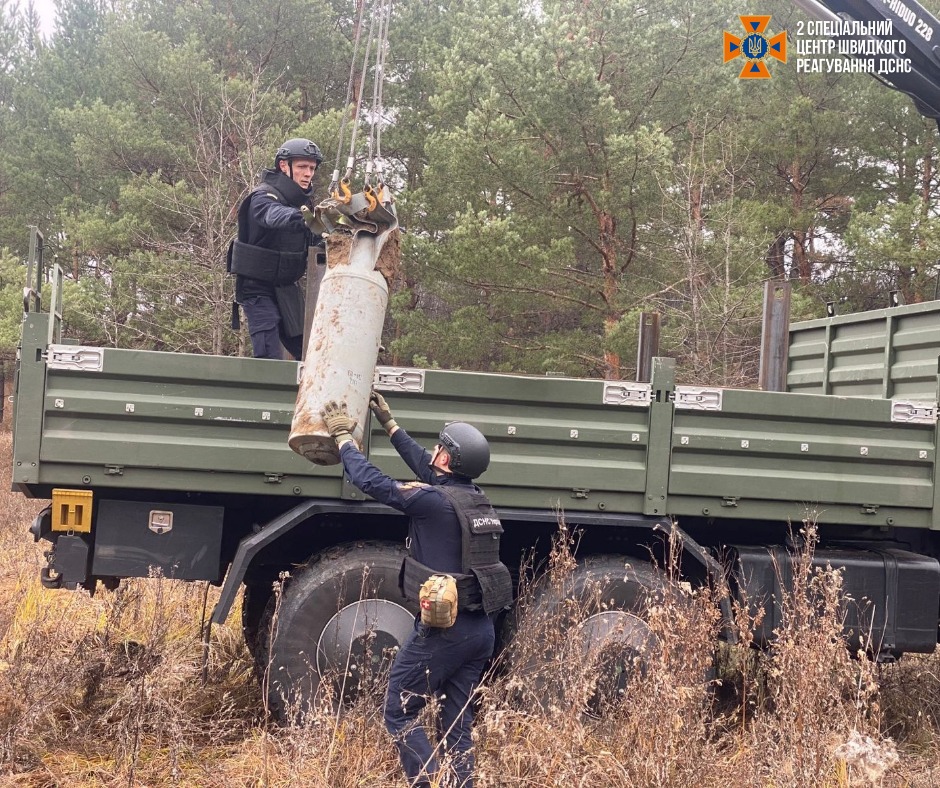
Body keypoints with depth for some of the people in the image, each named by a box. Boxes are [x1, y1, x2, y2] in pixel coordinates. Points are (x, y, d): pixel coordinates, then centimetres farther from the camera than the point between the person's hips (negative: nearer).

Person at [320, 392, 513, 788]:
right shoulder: (476, 498, 8)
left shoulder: (434, 501, -16)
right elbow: (426, 469, 23)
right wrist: (389, 423, 32)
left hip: (443, 629, -8)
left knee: (400, 714, 5)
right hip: (481, 629, 8)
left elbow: (370, 481, -10)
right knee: (456, 723, 12)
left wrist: (343, 436, 5)